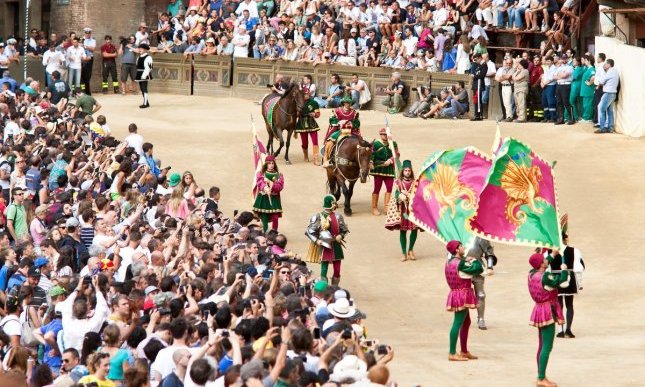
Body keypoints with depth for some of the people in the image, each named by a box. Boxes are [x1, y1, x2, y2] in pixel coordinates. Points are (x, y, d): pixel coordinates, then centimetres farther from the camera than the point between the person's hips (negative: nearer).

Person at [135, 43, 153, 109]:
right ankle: (146, 102, 21)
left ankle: (145, 103, -10)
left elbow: (148, 68, -18)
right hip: (139, 75, 9)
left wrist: (144, 76, -23)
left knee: (144, 89, -10)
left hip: (144, 76, -9)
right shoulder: (139, 58, 15)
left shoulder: (148, 58, -11)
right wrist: (137, 76, 15)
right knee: (142, 89, 13)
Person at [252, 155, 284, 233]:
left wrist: (270, 183, -18)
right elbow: (260, 183, -18)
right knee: (264, 218, 0)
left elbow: (280, 186, -7)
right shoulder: (260, 174, 2)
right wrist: (265, 188, -38)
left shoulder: (279, 175, 6)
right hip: (263, 198, -1)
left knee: (275, 218, -6)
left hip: (274, 199, 1)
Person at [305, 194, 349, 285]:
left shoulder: (337, 216, 1)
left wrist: (341, 236, -9)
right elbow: (309, 232, -4)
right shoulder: (318, 217, -9)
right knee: (324, 271, -2)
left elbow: (344, 230, 12)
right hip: (324, 247, -3)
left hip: (336, 246, 3)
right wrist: (316, 241, -16)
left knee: (337, 271, 4)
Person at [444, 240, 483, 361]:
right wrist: (474, 260, -4)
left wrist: (467, 260, 3)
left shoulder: (450, 261, 9)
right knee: (458, 323, -8)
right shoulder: (460, 264, -20)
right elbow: (478, 269, -23)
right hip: (462, 295, -10)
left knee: (466, 322, 18)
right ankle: (452, 353, -7)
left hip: (457, 294, 10)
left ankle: (464, 351, 26)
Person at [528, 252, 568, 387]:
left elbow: (541, 267, 27)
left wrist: (552, 255, 37)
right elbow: (562, 280, -20)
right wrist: (564, 269, 0)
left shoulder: (532, 274, 5)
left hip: (539, 310, 10)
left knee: (542, 346, 16)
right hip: (547, 311, -10)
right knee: (547, 347, -8)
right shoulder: (545, 277, -21)